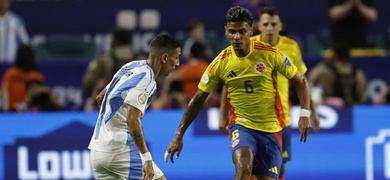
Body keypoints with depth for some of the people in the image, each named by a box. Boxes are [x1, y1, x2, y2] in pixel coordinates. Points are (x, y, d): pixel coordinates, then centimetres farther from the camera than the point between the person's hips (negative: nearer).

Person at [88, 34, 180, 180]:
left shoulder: (132, 66, 14)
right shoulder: (146, 78, -13)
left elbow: (100, 98, 24)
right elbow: (132, 119, -24)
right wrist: (147, 158, -26)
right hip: (119, 149, -9)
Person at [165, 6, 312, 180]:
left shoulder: (270, 54, -10)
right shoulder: (220, 63, -7)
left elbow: (300, 81, 1)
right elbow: (197, 100, 2)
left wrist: (304, 114, -12)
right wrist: (178, 136, 0)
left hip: (270, 128, 1)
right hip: (241, 125, -1)